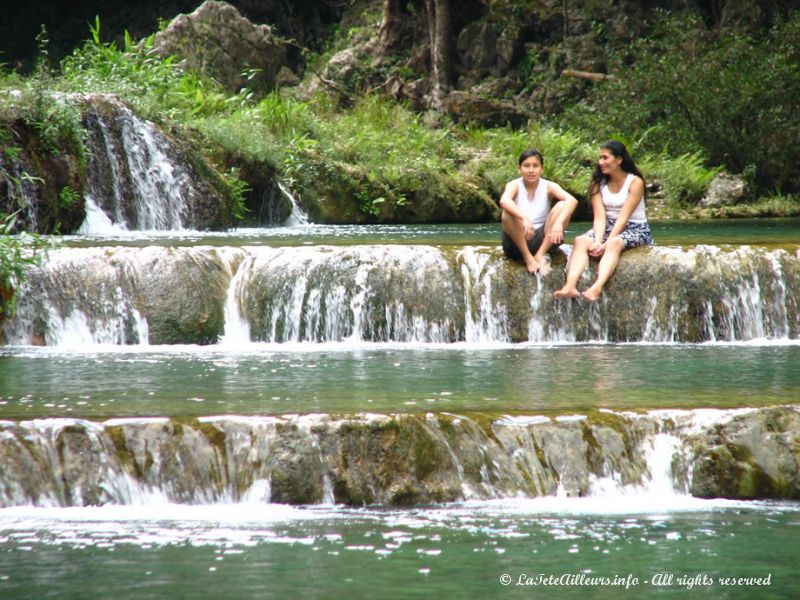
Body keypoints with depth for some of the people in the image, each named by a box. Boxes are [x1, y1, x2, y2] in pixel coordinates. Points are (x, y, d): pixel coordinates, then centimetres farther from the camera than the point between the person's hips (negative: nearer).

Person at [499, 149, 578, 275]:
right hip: (517, 242, -2)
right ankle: (527, 258, -17)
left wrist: (559, 222, -39)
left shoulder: (548, 186, -1)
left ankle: (540, 255, -19)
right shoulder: (514, 185, -6)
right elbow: (504, 201, -31)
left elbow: (572, 200, -20)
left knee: (562, 206, -17)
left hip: (542, 240, 2)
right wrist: (524, 218, -48)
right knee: (508, 212, -29)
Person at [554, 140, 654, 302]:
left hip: (635, 229, -5)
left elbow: (623, 217, -17)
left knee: (615, 243, -38)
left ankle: (597, 288, -58)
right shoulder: (599, 183, 6)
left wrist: (607, 243, -25)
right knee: (581, 240, -25)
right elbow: (600, 217, -6)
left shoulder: (635, 182, -8)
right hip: (608, 228, 5)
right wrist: (598, 241, -23)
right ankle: (570, 285, -47)